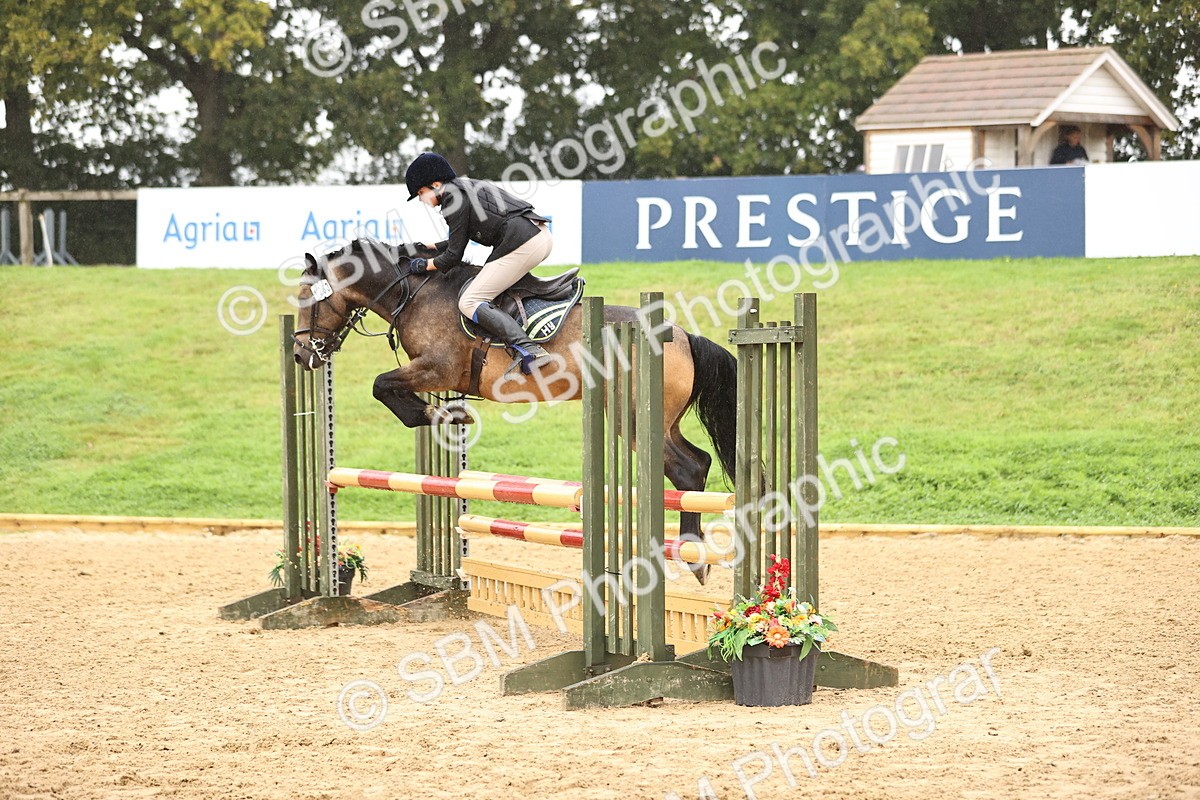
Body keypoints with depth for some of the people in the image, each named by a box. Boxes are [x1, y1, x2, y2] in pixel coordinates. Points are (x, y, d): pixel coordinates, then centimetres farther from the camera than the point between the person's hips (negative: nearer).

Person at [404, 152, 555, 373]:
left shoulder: (455, 201, -6)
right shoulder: (467, 188, 23)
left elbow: (453, 257, -2)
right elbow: (461, 240, 33)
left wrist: (425, 265, 12)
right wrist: (432, 247, 35)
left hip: (522, 245, -10)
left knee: (469, 303, -7)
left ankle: (528, 349, -25)